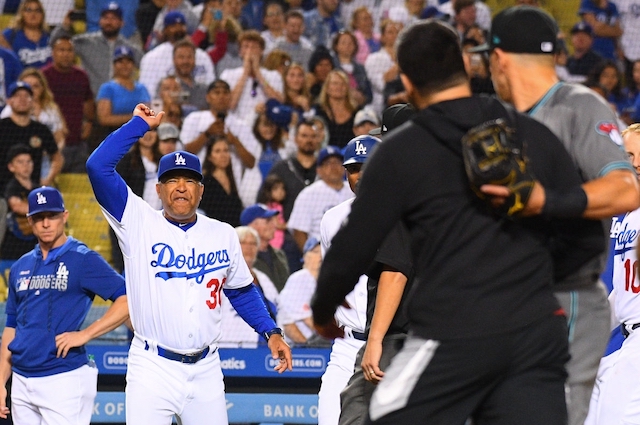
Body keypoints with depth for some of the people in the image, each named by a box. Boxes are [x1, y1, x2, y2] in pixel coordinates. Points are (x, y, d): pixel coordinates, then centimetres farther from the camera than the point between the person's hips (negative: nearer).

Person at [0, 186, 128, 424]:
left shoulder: (83, 260, -3)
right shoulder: (20, 268, 16)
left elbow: (129, 300, -11)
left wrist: (85, 334, -17)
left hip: (65, 379, -6)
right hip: (22, 382, 6)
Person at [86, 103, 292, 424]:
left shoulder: (223, 235, 10)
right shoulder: (139, 223, 0)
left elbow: (242, 291, 22)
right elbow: (98, 166, -9)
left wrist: (271, 332, 10)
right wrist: (141, 123, -4)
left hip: (205, 370, 3)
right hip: (152, 368, -3)